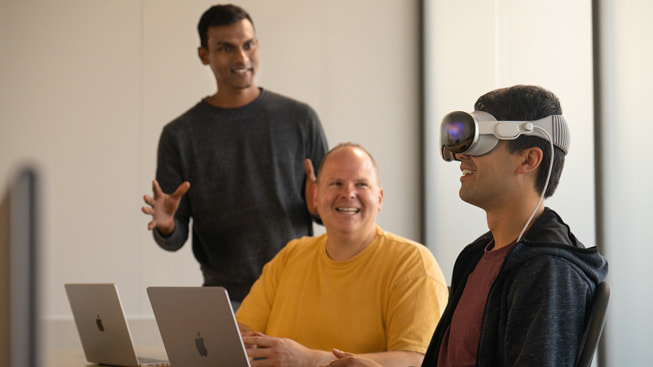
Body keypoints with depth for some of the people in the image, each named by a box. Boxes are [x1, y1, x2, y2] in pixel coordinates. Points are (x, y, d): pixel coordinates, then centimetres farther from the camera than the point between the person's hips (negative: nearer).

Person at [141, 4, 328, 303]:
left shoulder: (300, 119, 5)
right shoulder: (180, 135, 3)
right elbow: (175, 241, 4)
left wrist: (320, 207, -13)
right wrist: (166, 227, -18)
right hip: (224, 299, 0)